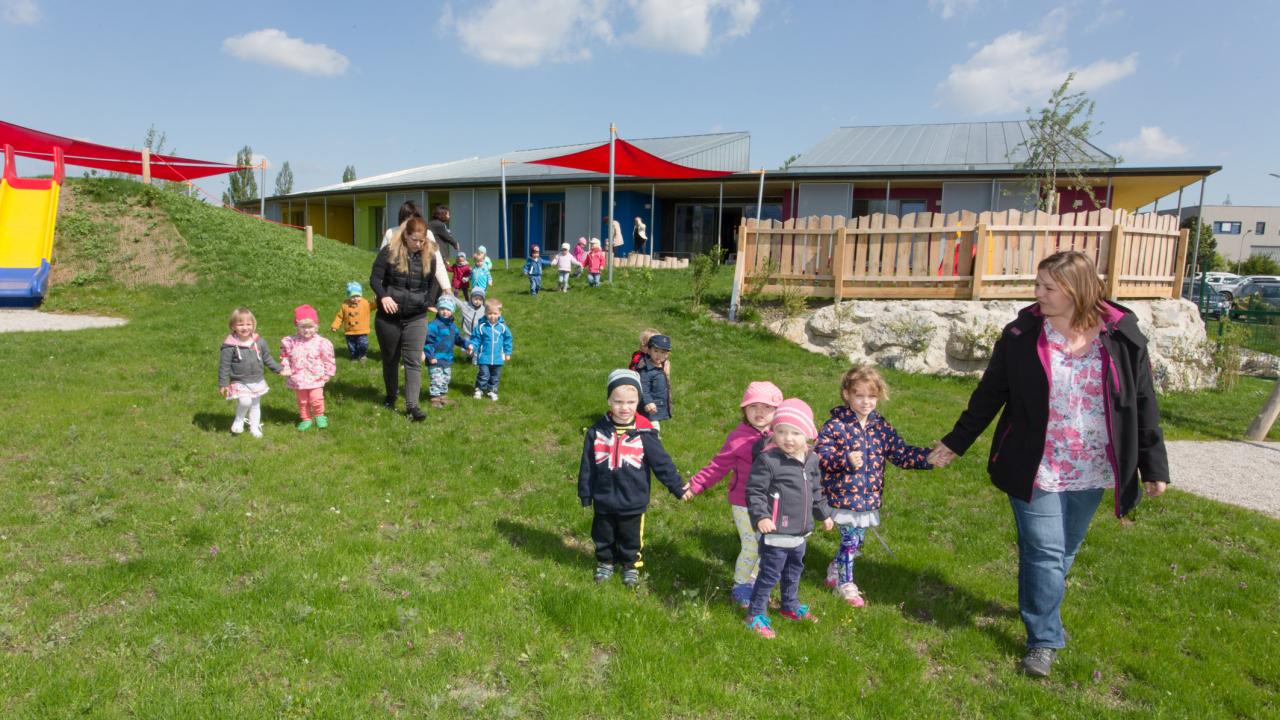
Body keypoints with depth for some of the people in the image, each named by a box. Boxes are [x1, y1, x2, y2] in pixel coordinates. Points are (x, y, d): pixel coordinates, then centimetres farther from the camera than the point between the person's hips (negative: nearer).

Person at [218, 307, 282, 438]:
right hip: (240, 382, -4)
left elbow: (267, 358, 10)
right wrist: (223, 383, -9)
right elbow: (224, 365, -11)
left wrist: (279, 369, 9)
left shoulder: (259, 341, -3)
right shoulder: (230, 345, -16)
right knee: (245, 401, -23)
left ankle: (254, 427, 33)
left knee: (256, 404, 15)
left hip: (258, 381, 5)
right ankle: (239, 420, 6)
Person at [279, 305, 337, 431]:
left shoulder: (321, 342, -11)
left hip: (315, 378, -3)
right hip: (298, 378, 3)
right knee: (302, 401, 14)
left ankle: (319, 416, 23)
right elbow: (285, 357, 7)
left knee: (316, 399, -4)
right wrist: (285, 368, -5)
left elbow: (328, 359, -3)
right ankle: (306, 419, 31)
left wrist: (328, 373, 0)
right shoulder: (291, 342, -5)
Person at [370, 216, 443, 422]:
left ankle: (412, 404, -6)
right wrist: (383, 296, -25)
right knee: (390, 359, 15)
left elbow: (433, 282, 15)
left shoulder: (429, 255, 0)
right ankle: (390, 396, 35)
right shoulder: (389, 252, -8)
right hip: (389, 316, 0)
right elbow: (375, 278, -8)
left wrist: (430, 302, 5)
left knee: (413, 362, -6)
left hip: (416, 318, 1)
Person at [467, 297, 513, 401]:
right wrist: (471, 346, -20)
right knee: (483, 375, 0)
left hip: (498, 358, 2)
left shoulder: (502, 326, -4)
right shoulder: (481, 326, -9)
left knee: (495, 376, 14)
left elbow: (507, 340, 7)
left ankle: (492, 391, 29)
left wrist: (507, 353, 9)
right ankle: (479, 390, 17)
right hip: (484, 357, -2)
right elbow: (476, 338, -2)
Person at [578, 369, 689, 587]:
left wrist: (678, 488, -4)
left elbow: (662, 463, -6)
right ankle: (605, 563, 43)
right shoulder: (597, 431, -8)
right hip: (603, 501, 2)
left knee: (631, 539, 15)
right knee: (603, 537, 20)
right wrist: (585, 496, 5)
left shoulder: (644, 433, -13)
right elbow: (587, 467, 1)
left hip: (633, 503, -1)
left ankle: (631, 566, 38)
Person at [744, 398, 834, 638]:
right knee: (770, 575, 3)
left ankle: (791, 606, 45)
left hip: (800, 533, 7)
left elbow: (815, 491, 18)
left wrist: (824, 513, 26)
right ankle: (756, 615, 19)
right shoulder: (767, 459, -20)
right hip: (776, 534, -7)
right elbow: (754, 491, -18)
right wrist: (761, 517, -29)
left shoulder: (810, 460, 3)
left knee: (793, 572, 25)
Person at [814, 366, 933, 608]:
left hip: (869, 497, 6)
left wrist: (929, 457, -6)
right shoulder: (835, 425, -12)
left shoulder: (881, 427, 5)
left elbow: (901, 453, 6)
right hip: (843, 495, -6)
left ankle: (835, 570, 39)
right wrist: (845, 459, -30)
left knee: (857, 539, 16)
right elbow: (820, 454, -16)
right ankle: (845, 583, 21)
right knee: (850, 539, 0)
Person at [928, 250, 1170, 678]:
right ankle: (1044, 639, 13)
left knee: (1065, 551, 16)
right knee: (1043, 552, 0)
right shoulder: (1022, 334, -7)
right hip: (1035, 468, -2)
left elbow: (1142, 402, 1)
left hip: (1090, 472, 2)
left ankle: (1039, 608, 41)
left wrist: (1153, 465, 2)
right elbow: (990, 393, 2)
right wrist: (956, 442, 7)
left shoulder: (1122, 335, -5)